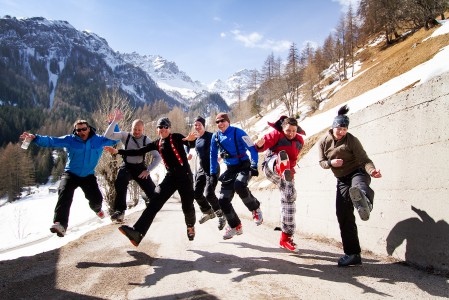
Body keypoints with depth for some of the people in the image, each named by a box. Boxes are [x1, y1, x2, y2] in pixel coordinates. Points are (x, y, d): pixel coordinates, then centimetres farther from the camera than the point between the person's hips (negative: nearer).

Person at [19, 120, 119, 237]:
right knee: (64, 195, -27)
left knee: (97, 199, -6)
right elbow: (51, 141, -15)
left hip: (88, 176, 2)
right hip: (71, 174, -1)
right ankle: (60, 224, -35)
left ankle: (97, 208, 36)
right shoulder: (69, 140, -8)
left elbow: (114, 140, 8)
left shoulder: (98, 140, -3)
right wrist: (35, 138, -31)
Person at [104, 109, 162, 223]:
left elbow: (158, 157, -11)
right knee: (120, 182, -31)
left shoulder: (146, 140, -12)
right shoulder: (125, 136, -11)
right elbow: (108, 135, -23)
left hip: (140, 167, 1)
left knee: (151, 190, -2)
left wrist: (148, 170, -18)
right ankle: (119, 210, -22)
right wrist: (115, 120, -29)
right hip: (127, 166, -1)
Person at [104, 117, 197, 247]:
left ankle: (190, 227, 35)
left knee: (187, 206, 2)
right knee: (154, 203, -11)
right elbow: (139, 152, 11)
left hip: (184, 176, -4)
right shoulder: (157, 143, 12)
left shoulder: (176, 137, -2)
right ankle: (137, 232, -21)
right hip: (170, 177, 4)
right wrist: (117, 151, 6)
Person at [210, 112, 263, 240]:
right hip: (230, 169, 6)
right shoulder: (216, 137, 4)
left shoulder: (238, 132, -12)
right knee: (223, 200, -3)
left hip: (244, 166, -6)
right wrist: (213, 173, 11)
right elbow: (213, 155, 15)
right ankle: (235, 226, 16)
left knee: (239, 184, -37)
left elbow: (252, 149, -11)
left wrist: (254, 166, -19)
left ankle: (256, 209, -9)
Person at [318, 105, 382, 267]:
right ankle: (352, 254, 8)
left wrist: (372, 170, -39)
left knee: (359, 186, -44)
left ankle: (364, 203, -82)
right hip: (342, 180, 5)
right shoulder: (324, 142, 2)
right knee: (344, 217, -1)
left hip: (357, 173, -5)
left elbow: (363, 159, -18)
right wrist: (331, 163, -16)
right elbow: (322, 162, 7)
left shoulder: (351, 140, -10)